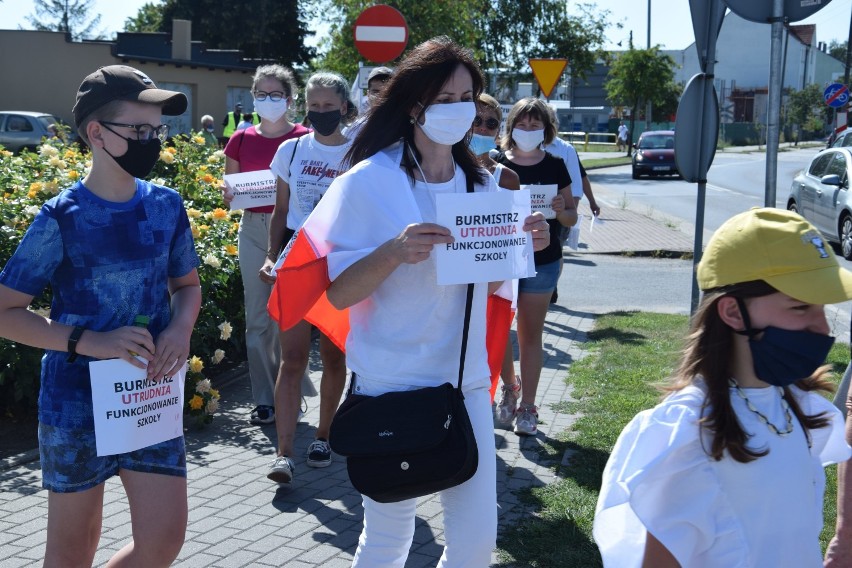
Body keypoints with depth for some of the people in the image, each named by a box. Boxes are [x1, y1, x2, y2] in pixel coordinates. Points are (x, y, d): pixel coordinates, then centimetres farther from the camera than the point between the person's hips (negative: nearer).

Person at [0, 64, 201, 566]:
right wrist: (88, 341, -22)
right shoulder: (62, 218, -13)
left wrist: (181, 328, -8)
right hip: (77, 402, -4)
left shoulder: (166, 206, 0)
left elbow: (187, 283, 14)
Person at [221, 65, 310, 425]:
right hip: (253, 229, 3)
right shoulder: (241, 140, 8)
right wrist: (228, 193, -5)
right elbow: (230, 190, 17)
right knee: (258, 318, 5)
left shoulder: (304, 139, -2)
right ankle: (264, 399, 13)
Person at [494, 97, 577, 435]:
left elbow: (571, 218, 7)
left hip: (542, 261, 0)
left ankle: (527, 407, 15)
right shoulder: (497, 165, 0)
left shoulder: (554, 167, 2)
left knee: (531, 334, 7)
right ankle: (508, 388, 29)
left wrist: (561, 211, -15)